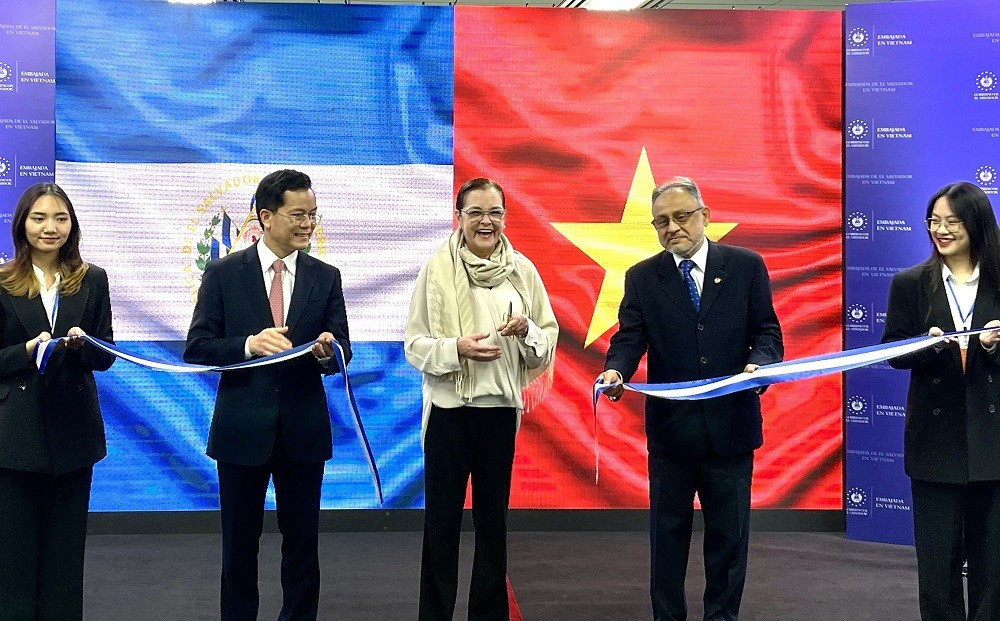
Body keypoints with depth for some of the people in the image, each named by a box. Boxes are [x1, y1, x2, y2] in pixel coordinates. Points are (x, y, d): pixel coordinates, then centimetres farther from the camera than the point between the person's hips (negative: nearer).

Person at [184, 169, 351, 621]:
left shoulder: (326, 277, 4)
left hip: (304, 428, 2)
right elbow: (196, 349, -6)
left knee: (302, 544, 10)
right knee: (239, 545, 11)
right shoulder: (223, 274, -3)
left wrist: (329, 351, -23)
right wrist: (249, 344, -23)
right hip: (242, 428, -1)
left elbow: (341, 351, 1)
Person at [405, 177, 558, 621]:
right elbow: (414, 345, -5)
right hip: (449, 408, -2)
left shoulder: (522, 270, 2)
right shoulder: (437, 269, -5)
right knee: (442, 521, 5)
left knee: (493, 519, 12)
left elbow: (548, 339, 5)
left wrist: (527, 330, -16)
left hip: (501, 408, 2)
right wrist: (456, 348, -21)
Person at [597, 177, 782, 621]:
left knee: (729, 532, 9)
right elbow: (630, 338, -5)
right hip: (670, 425, 1)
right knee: (668, 532, 10)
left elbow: (767, 331, 0)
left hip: (730, 423, 0)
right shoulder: (642, 277, 3)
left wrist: (759, 364, -22)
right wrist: (615, 370, -27)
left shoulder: (746, 266, 1)